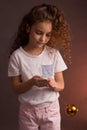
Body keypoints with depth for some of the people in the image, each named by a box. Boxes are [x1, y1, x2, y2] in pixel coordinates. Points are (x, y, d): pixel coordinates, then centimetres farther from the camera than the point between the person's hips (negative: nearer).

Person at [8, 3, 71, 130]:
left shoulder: (54, 53, -8)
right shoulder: (17, 56, -12)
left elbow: (61, 85, -3)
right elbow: (16, 88, -7)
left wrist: (53, 84, -25)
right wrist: (32, 82, -25)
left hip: (51, 109, 1)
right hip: (28, 110, -1)